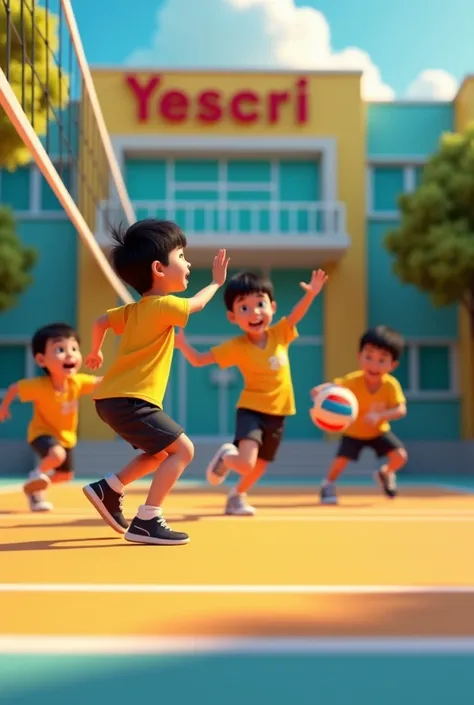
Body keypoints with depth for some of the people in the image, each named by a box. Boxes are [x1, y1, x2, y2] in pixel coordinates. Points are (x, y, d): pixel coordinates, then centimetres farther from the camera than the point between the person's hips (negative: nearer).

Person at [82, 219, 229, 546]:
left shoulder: (135, 309, 15)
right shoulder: (162, 305, -12)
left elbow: (101, 321, 21)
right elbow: (196, 304, 2)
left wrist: (96, 352, 37)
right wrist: (217, 282, 20)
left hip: (115, 398, 10)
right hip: (129, 400, -10)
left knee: (160, 452, 22)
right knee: (182, 448, -11)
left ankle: (108, 490, 20)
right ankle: (146, 522, -13)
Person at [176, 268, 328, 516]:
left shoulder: (279, 334, -2)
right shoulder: (236, 346, -13)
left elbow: (296, 314, 5)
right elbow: (199, 360, -11)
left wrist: (311, 293, -13)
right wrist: (183, 345, -28)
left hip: (277, 413, 4)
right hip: (251, 410, -4)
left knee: (259, 467, 16)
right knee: (245, 463, -23)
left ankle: (237, 496, 44)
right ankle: (225, 457, 13)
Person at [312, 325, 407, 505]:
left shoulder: (391, 385, -26)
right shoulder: (353, 380, -30)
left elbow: (401, 410, -28)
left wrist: (380, 416, -44)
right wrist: (319, 392, -60)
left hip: (379, 431, 2)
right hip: (353, 432, -1)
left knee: (400, 456, -12)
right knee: (341, 460, -16)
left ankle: (385, 473, 25)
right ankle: (328, 484, 17)